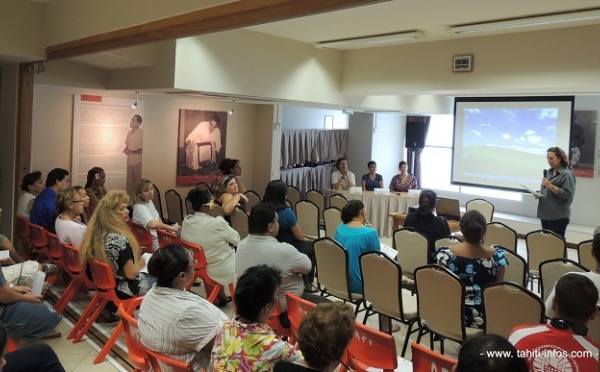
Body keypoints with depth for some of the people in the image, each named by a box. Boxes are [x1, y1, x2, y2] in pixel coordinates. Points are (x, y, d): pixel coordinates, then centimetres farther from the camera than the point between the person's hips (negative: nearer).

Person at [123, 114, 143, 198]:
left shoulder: (142, 133, -12)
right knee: (129, 182, 10)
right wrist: (125, 150, -3)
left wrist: (131, 152, -18)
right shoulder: (129, 133, 8)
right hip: (129, 161, 6)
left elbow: (144, 149, -14)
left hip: (138, 161, -6)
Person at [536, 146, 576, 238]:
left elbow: (568, 194, -20)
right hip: (545, 213, 7)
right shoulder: (549, 172, 12)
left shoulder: (567, 174, -11)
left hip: (559, 216, -7)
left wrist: (550, 186, -21)